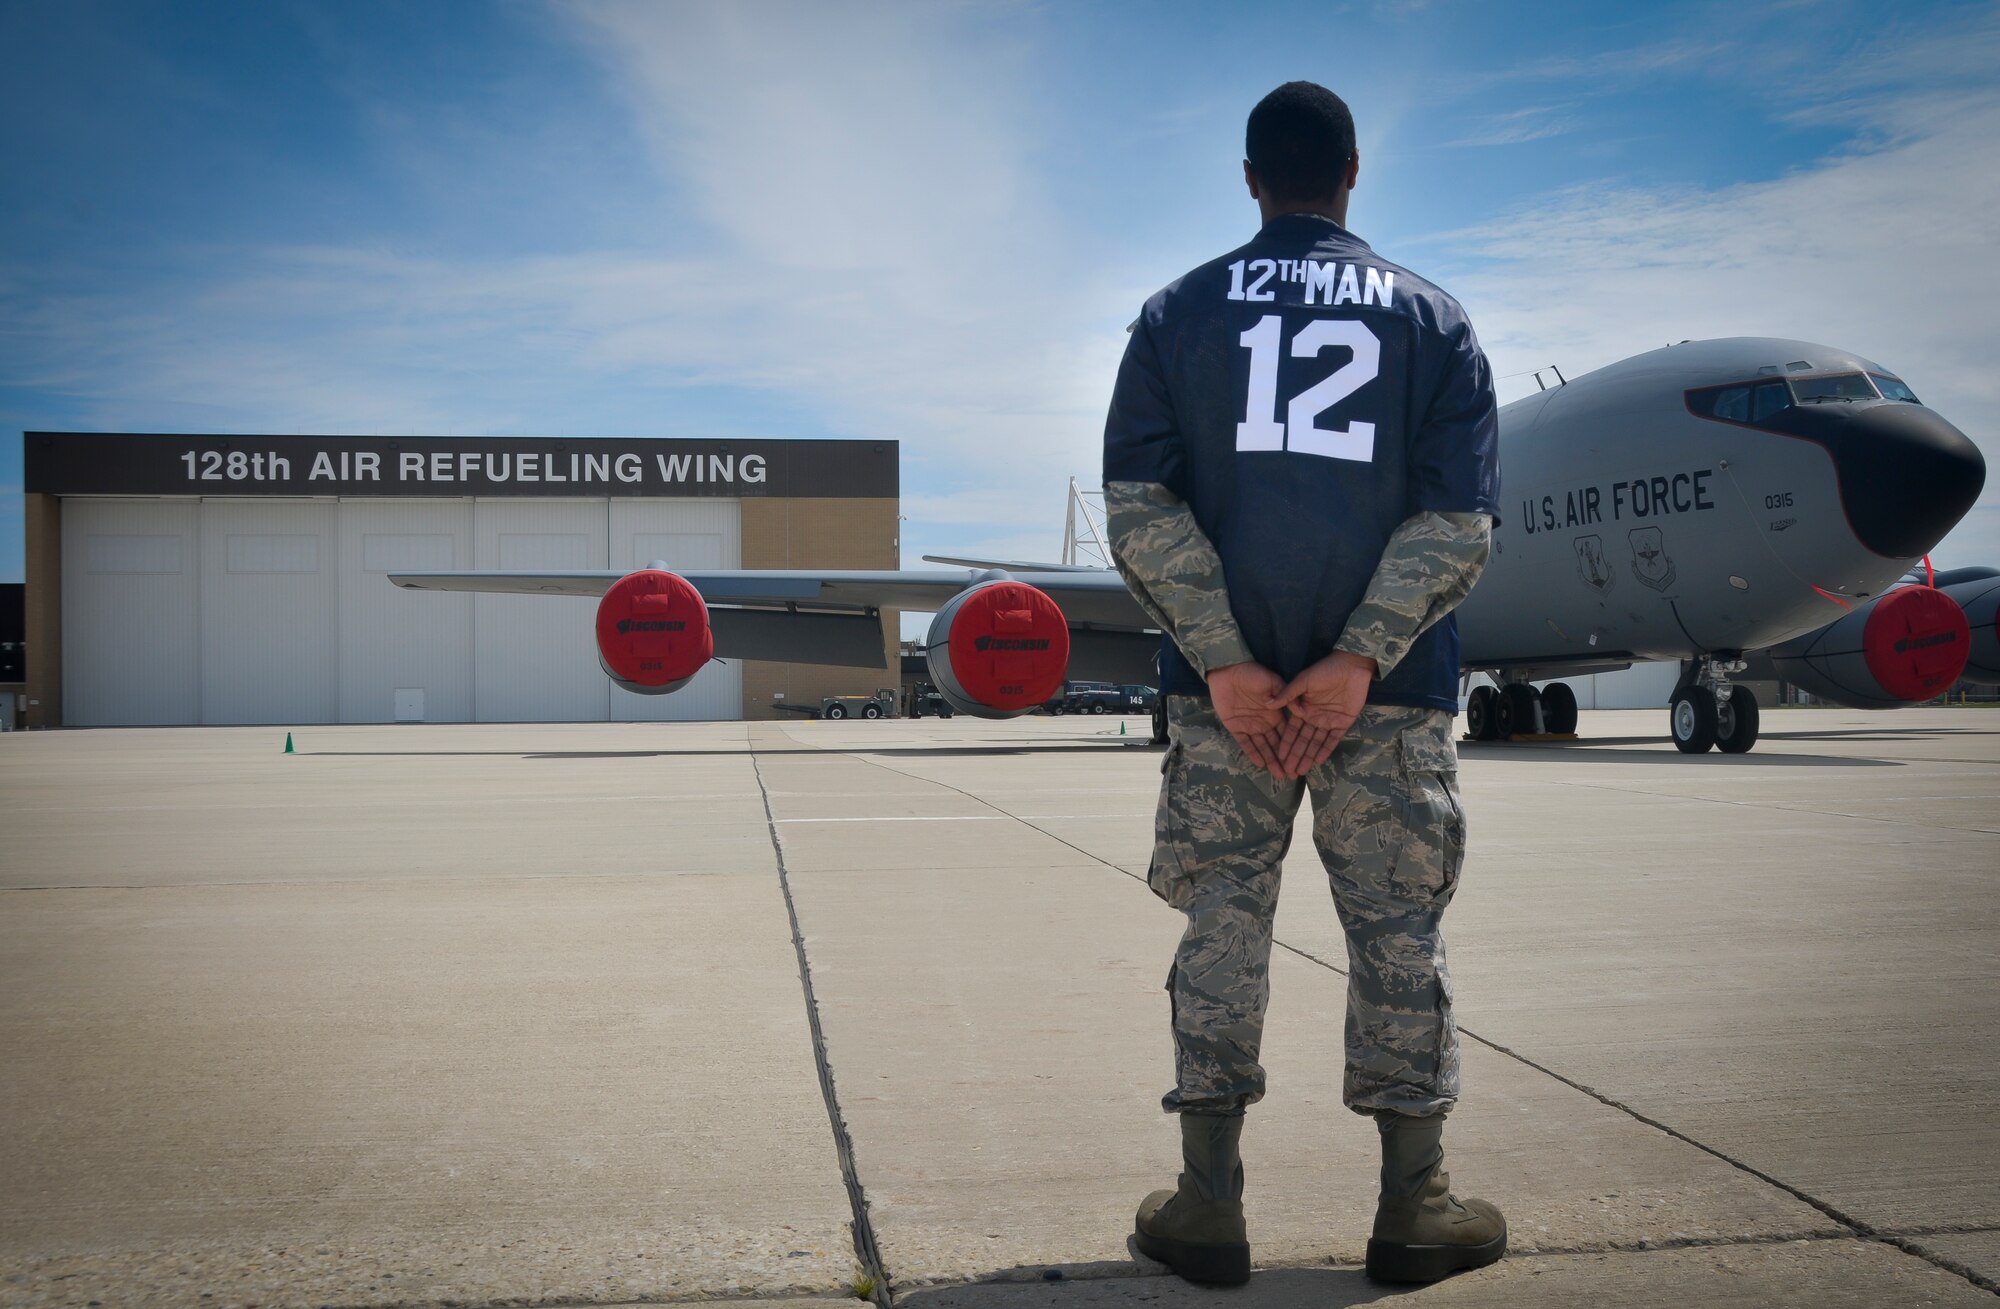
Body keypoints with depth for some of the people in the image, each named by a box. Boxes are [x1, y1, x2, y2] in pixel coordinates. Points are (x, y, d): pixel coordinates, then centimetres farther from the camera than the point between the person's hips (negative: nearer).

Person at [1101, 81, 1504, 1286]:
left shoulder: (1179, 312, 7)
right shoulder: (1432, 318, 6)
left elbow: (1139, 505, -4)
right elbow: (1462, 520, -6)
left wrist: (1225, 663, -8)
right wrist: (1358, 660, -11)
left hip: (1226, 683, 1)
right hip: (1387, 689, 0)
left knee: (1225, 925, 7)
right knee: (1398, 934, 8)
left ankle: (1209, 1208, 11)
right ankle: (1416, 1210, 16)